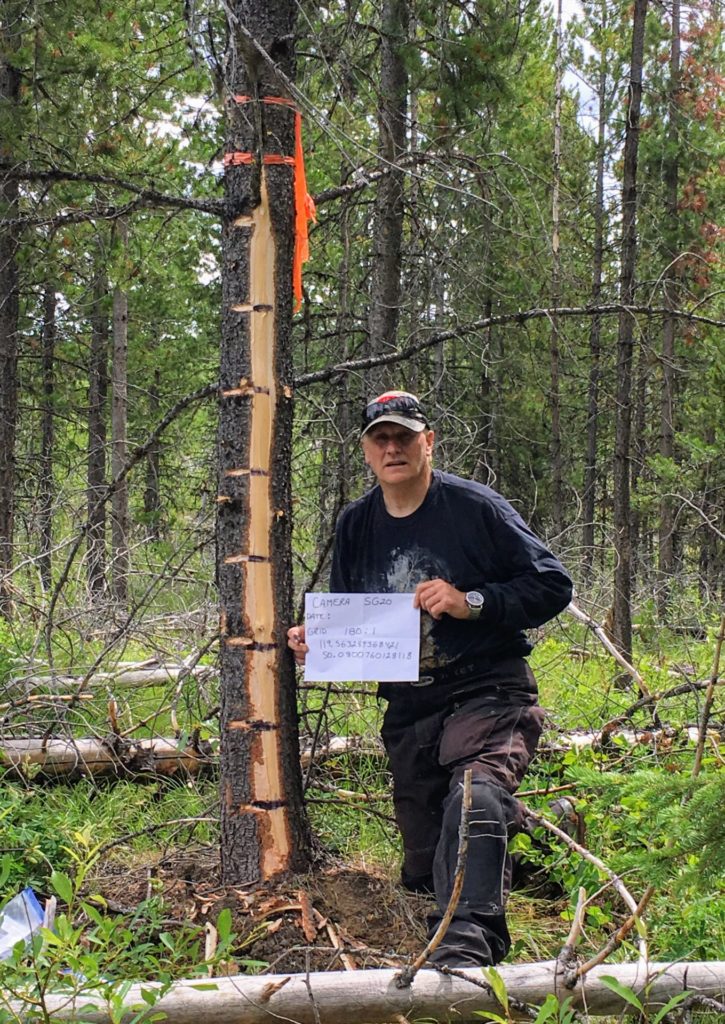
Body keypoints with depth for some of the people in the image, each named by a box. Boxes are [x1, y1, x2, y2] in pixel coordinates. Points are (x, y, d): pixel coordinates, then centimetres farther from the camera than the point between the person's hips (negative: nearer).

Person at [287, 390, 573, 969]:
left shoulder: (475, 507, -4)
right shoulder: (356, 526, 12)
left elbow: (553, 585, -5)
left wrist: (471, 602, -17)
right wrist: (315, 641, 2)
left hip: (488, 692, -6)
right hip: (408, 712, 6)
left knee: (475, 797, -35)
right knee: (425, 862, 10)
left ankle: (470, 943, -45)